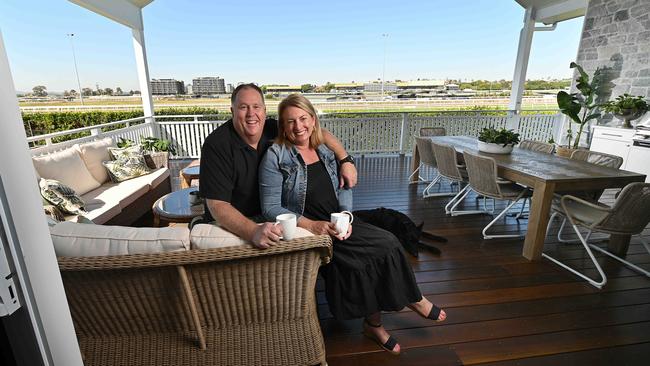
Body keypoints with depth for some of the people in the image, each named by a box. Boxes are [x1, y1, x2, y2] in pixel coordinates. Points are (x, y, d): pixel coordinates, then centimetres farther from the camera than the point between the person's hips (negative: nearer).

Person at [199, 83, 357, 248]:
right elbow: (217, 204, -23)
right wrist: (253, 232, -39)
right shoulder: (216, 144, -17)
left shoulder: (273, 129, -4)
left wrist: (345, 160, -7)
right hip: (229, 226, -3)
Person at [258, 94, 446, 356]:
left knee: (386, 243, -15)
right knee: (385, 245, -18)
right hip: (304, 230, -5)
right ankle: (411, 299, 11)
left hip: (337, 224, 6)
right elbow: (270, 208, -13)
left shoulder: (325, 152, 8)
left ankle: (374, 324, 5)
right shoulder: (275, 157, -8)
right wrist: (312, 225, -25)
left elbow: (343, 188, 10)